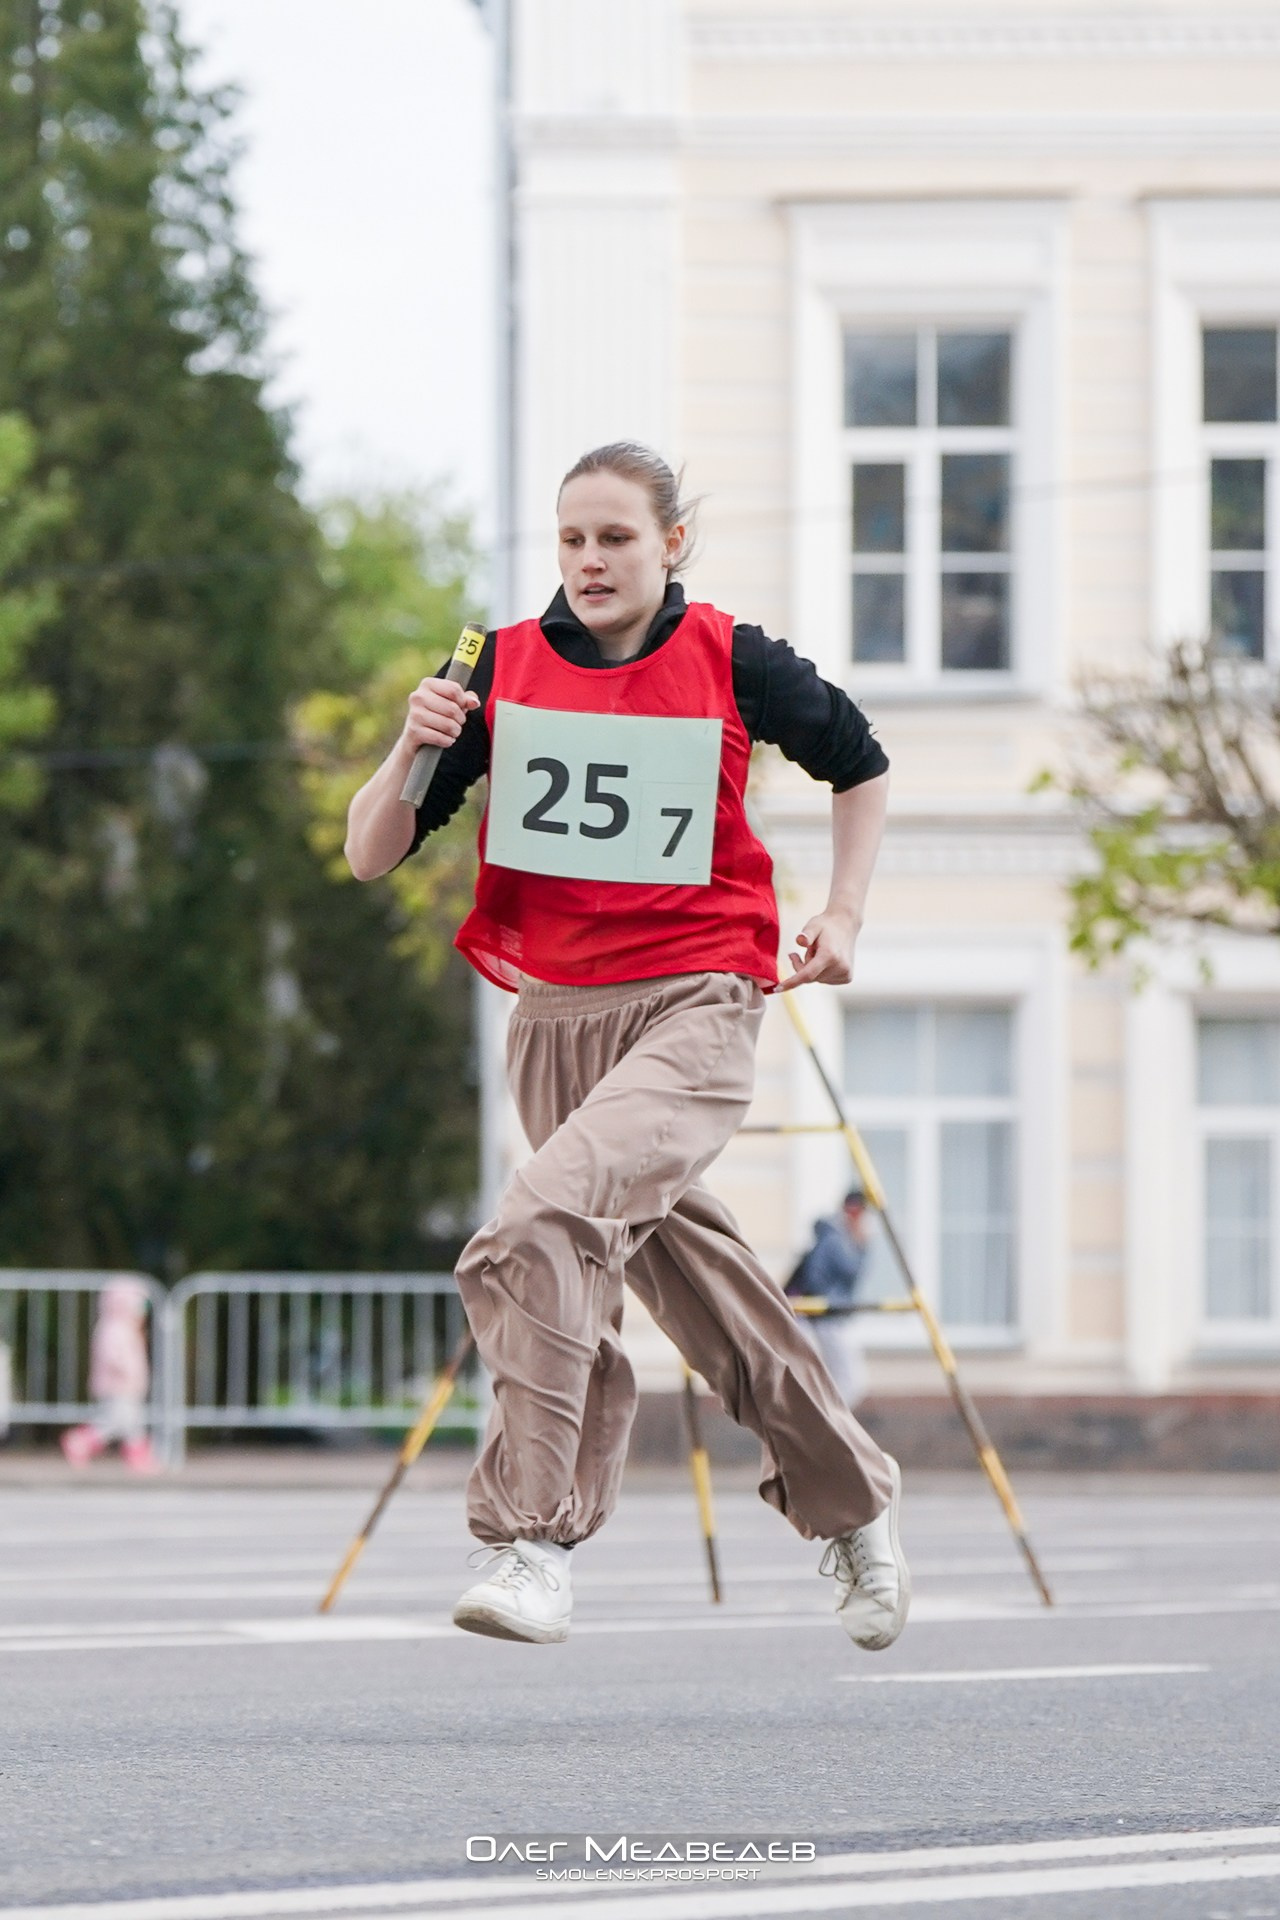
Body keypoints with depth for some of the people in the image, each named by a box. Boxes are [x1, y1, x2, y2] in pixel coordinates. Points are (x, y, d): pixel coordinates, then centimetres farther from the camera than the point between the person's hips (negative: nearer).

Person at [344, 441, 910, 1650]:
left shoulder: (731, 663, -1)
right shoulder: (503, 669, 3)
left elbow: (859, 766, 19)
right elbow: (370, 858, 1)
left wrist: (844, 916, 9)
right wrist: (413, 750, -17)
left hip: (693, 1010, -4)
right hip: (554, 1018, 4)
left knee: (543, 1222, -29)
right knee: (698, 1288, 14)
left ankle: (530, 1542, -31)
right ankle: (854, 1510, 36)